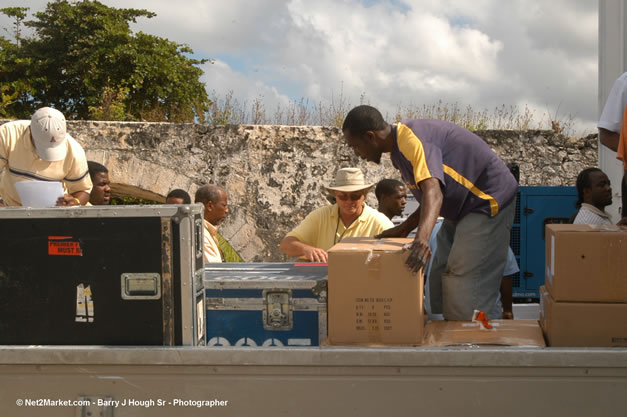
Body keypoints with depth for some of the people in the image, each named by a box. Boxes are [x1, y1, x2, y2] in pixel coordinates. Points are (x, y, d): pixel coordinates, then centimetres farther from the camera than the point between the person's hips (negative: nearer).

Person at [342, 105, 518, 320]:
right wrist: (403, 229, 10)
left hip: (488, 201, -11)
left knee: (465, 294, -15)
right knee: (440, 285, 11)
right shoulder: (399, 146, 7)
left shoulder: (410, 140, -26)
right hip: (464, 206, 11)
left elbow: (433, 191, -42)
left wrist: (422, 238, -57)